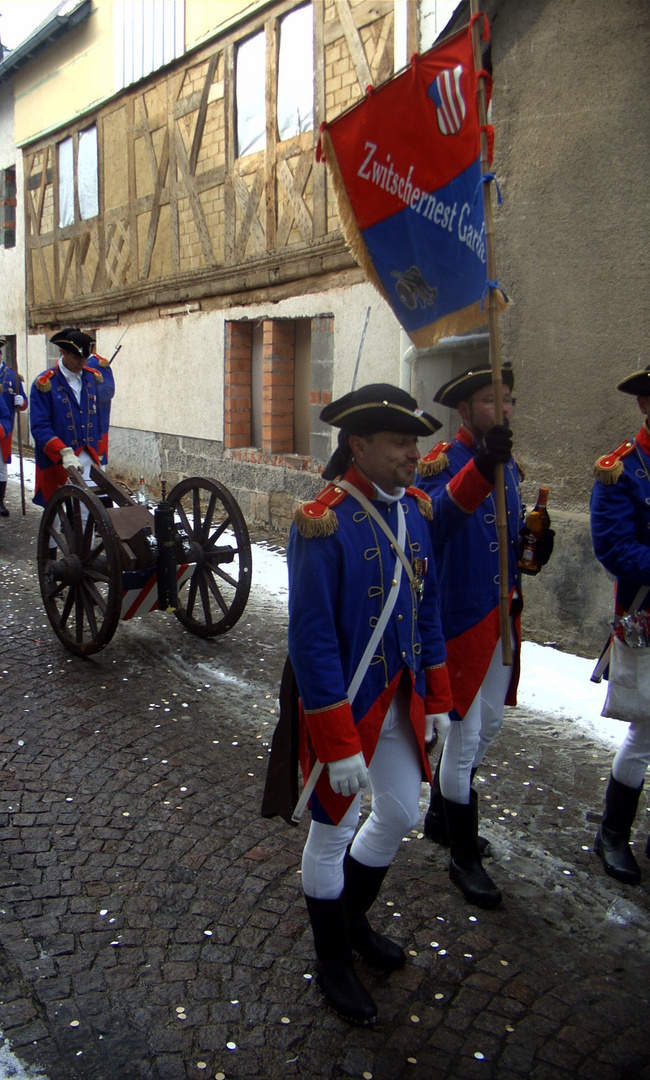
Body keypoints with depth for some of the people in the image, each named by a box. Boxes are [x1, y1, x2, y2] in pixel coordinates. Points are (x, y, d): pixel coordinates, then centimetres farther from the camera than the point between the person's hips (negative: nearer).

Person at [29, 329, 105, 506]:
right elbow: (40, 427, -14)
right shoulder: (45, 384, -7)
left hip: (90, 463, 4)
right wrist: (65, 453, -26)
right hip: (57, 464, -4)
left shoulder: (92, 379, 10)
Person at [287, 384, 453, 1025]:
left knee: (400, 814, 22)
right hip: (344, 703, -7)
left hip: (400, 699, 8)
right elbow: (311, 641, -23)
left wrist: (436, 697, 11)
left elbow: (427, 609, 9)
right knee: (333, 831, 12)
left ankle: (352, 918, 49)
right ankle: (333, 962, 36)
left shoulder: (414, 510, -1)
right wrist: (339, 745, -21)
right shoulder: (322, 524, -24)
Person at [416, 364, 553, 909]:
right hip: (461, 615, -8)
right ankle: (464, 856, 19)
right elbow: (440, 516, -40)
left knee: (488, 723, 20)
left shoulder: (509, 465, 9)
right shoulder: (444, 462, -16)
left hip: (502, 614, 9)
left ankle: (441, 816, 41)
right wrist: (480, 467, -56)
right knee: (465, 735, 1)